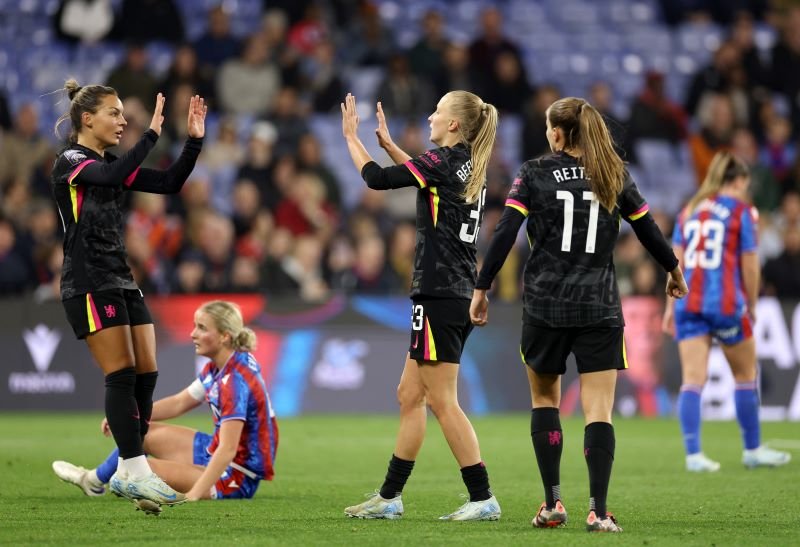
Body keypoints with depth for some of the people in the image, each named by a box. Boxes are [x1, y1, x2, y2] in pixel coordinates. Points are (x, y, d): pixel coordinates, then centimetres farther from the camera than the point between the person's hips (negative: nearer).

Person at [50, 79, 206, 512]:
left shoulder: (110, 165, 15)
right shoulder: (69, 162, -8)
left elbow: (170, 184, 12)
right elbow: (113, 176, -28)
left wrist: (194, 140, 2)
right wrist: (152, 134, -23)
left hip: (121, 281, 8)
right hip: (88, 284, -8)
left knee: (146, 375, 2)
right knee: (122, 375, -13)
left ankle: (128, 474, 7)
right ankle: (135, 472, -13)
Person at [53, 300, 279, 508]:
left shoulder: (236, 380, -29)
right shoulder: (218, 368, 1)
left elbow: (227, 450, -34)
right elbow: (179, 402, 15)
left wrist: (192, 497, -40)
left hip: (238, 479, -10)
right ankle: (94, 479, 38)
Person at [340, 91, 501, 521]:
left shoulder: (446, 160, -13)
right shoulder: (468, 165, 12)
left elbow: (377, 179, -10)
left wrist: (351, 137, 3)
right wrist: (388, 143, 31)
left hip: (439, 295, -9)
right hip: (458, 293, 9)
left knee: (442, 403, -6)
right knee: (410, 396, 14)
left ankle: (483, 498, -7)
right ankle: (389, 497, 19)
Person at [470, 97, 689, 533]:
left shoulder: (534, 174, -1)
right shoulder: (614, 176, 5)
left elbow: (504, 234, -7)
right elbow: (647, 229, 13)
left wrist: (481, 288, -1)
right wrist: (674, 270, 31)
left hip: (544, 304, -1)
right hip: (600, 308, 1)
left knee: (544, 399, 16)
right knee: (598, 410, -2)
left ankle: (552, 504, 11)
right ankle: (598, 511, -12)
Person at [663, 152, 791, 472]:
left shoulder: (689, 211, 13)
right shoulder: (741, 211, -1)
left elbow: (676, 261, 9)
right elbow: (749, 265, -2)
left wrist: (670, 305, 12)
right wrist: (752, 305, 9)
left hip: (688, 301, 4)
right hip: (725, 302, -4)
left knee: (692, 379, -1)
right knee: (746, 375, 13)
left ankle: (693, 455, -11)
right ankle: (753, 451, 21)